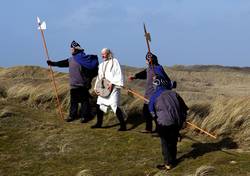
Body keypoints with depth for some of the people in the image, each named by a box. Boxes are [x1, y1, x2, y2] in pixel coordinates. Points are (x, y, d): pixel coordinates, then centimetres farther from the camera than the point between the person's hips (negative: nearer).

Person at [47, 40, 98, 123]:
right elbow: (63, 63, 24)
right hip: (74, 85, 8)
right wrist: (52, 63, 29)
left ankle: (84, 116, 9)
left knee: (84, 100, 1)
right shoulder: (71, 59, 12)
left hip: (82, 85, -8)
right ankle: (72, 115, 22)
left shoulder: (83, 58, -13)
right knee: (73, 101, 13)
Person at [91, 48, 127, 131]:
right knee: (99, 105, 7)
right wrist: (96, 87, 6)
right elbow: (99, 77, 18)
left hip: (112, 88, -7)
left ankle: (123, 125, -10)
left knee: (114, 106, -15)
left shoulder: (114, 62, -1)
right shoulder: (101, 65, 18)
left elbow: (118, 74, -10)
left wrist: (112, 83, -19)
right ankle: (99, 123, 22)